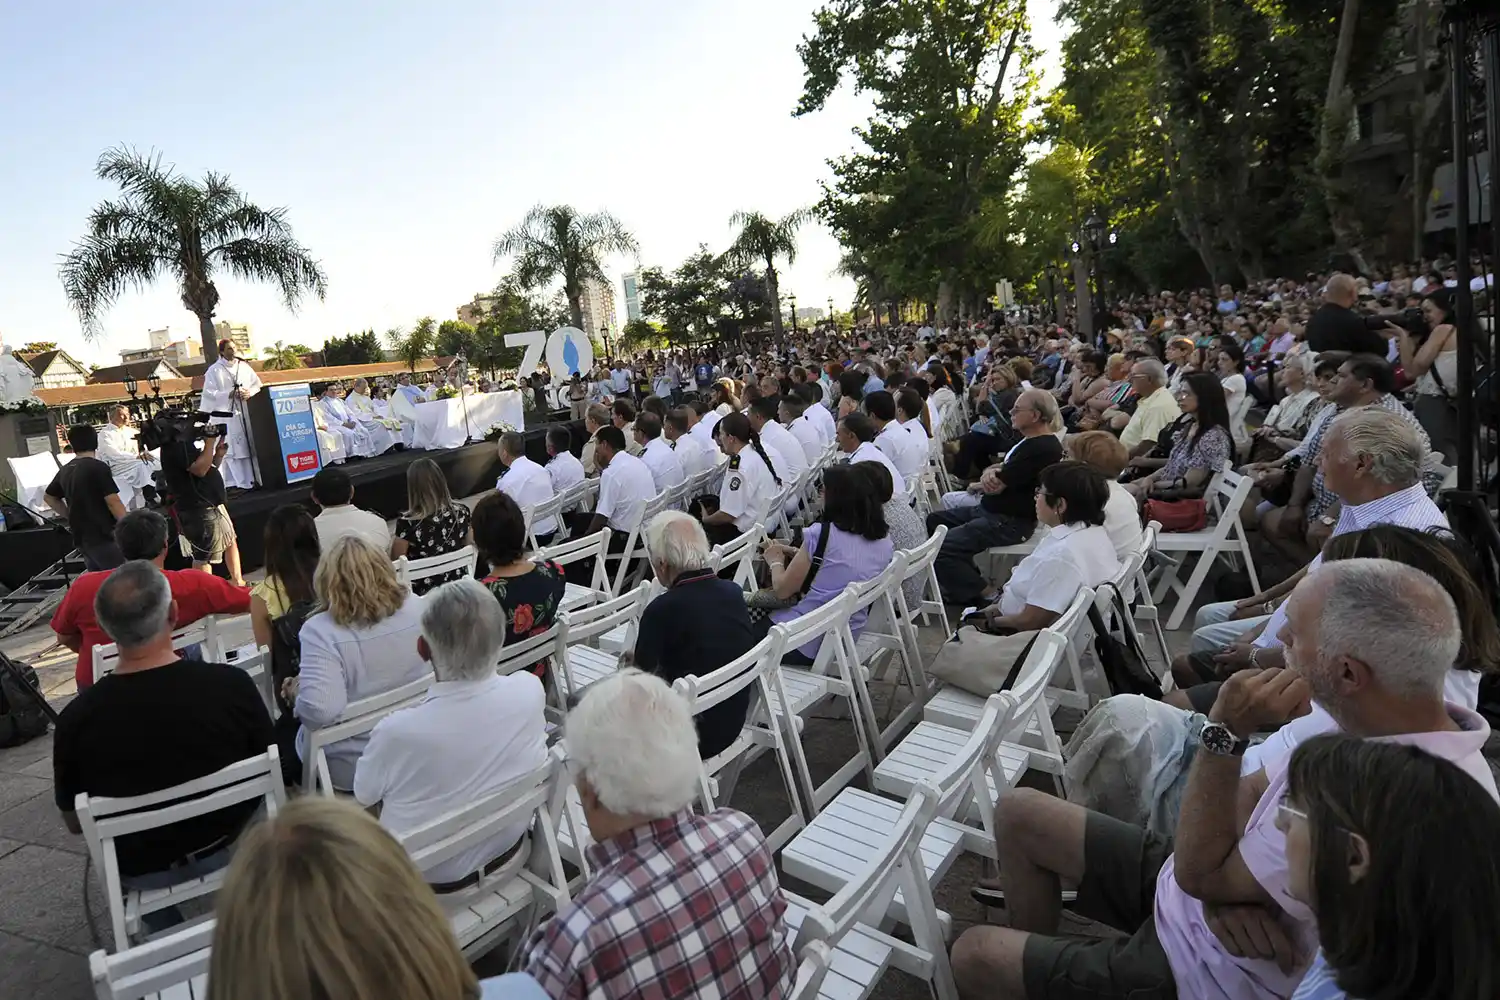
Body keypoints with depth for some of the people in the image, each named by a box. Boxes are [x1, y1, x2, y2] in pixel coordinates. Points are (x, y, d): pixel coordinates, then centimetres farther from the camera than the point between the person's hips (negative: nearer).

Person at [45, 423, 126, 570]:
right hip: (103, 536, -8)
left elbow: (48, 497, 27)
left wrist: (72, 516, 23)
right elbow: (113, 502, -16)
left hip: (81, 537, 8)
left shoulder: (65, 471, 11)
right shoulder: (98, 467, -12)